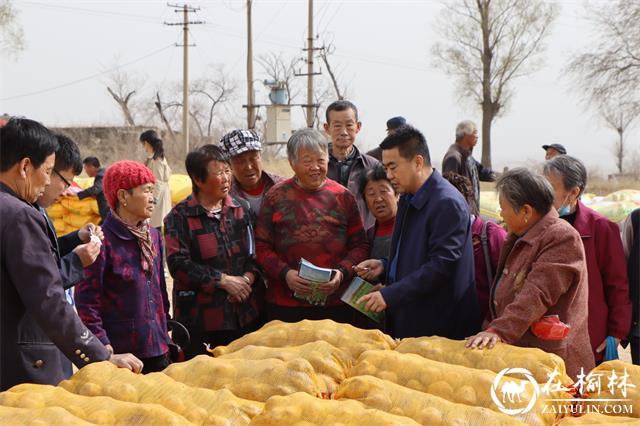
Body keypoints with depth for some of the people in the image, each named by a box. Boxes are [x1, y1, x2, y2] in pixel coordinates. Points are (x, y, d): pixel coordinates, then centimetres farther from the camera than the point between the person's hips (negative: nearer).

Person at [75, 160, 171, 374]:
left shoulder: (154, 236, 11)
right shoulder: (103, 241, -11)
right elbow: (86, 299, -12)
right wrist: (102, 344, -16)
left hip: (157, 348, 7)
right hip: (120, 349, -7)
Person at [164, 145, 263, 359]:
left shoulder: (242, 209, 10)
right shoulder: (179, 217, -4)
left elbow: (256, 252, 11)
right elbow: (178, 264, -12)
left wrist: (248, 278, -10)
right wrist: (223, 280, -14)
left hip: (245, 315, 4)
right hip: (199, 317, -4)